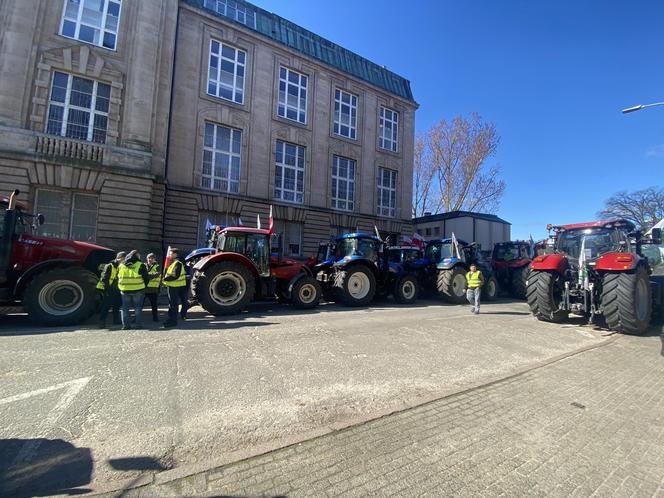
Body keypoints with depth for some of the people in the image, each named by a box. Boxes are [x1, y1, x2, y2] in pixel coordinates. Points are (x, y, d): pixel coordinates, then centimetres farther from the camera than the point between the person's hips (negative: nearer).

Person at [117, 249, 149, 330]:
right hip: (138, 290, -3)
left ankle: (125, 325, 13)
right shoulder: (141, 265, -8)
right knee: (138, 308, 8)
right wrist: (143, 286, 11)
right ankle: (138, 324, 8)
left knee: (125, 308, 14)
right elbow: (146, 278, -5)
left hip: (125, 290, 3)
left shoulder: (121, 266, 7)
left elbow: (118, 278, 13)